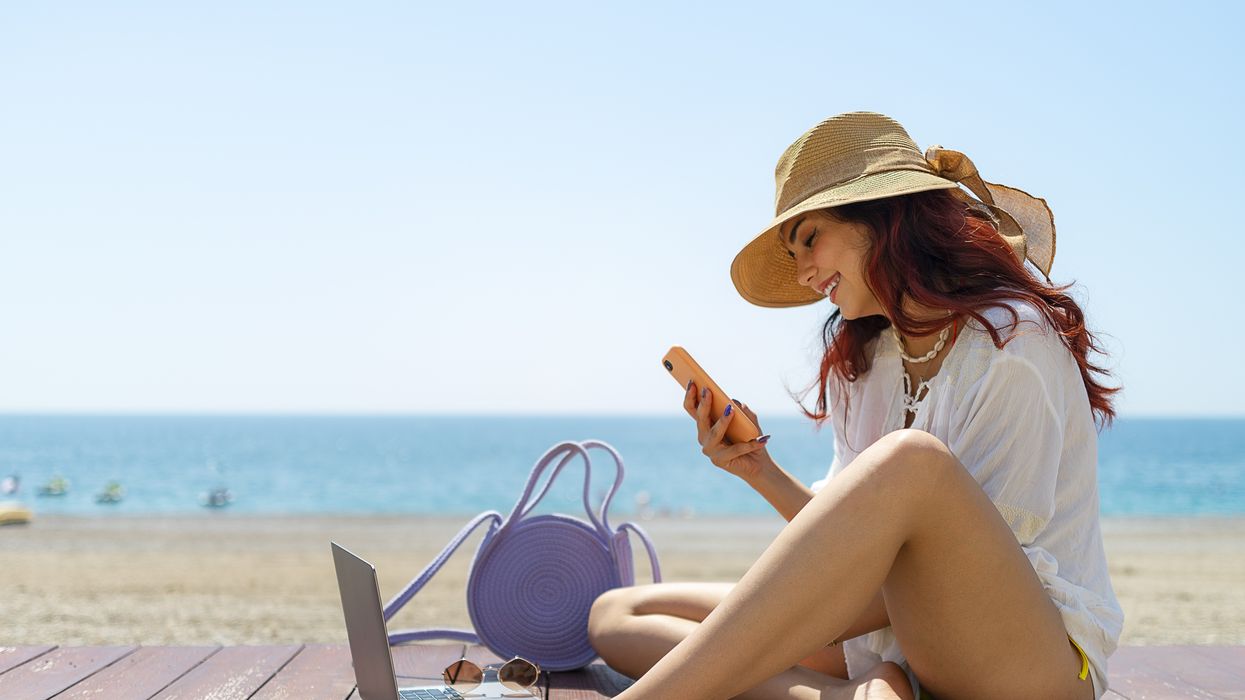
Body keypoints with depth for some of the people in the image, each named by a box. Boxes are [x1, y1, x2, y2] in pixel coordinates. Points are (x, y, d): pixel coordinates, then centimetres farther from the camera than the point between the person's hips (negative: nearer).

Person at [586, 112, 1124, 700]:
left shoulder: (1014, 345, -9)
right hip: (896, 641, 8)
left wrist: (770, 634, -18)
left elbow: (959, 565, -15)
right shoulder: (860, 363, 13)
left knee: (908, 461, -37)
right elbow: (864, 546, 9)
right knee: (616, 615, -3)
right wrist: (762, 474, -7)